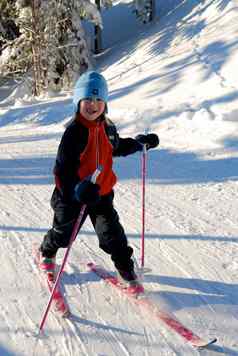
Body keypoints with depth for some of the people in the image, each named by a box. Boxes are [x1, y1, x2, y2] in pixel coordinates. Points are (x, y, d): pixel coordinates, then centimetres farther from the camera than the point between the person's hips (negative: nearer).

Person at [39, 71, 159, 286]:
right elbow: (63, 168, -26)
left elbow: (116, 147, 21)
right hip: (74, 194, -4)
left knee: (112, 231, 1)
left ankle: (125, 265, 18)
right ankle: (47, 252, 47)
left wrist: (140, 143, 14)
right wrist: (78, 190, -40)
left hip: (102, 191, 4)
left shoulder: (107, 126, -1)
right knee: (63, 231, 17)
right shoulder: (74, 131, -23)